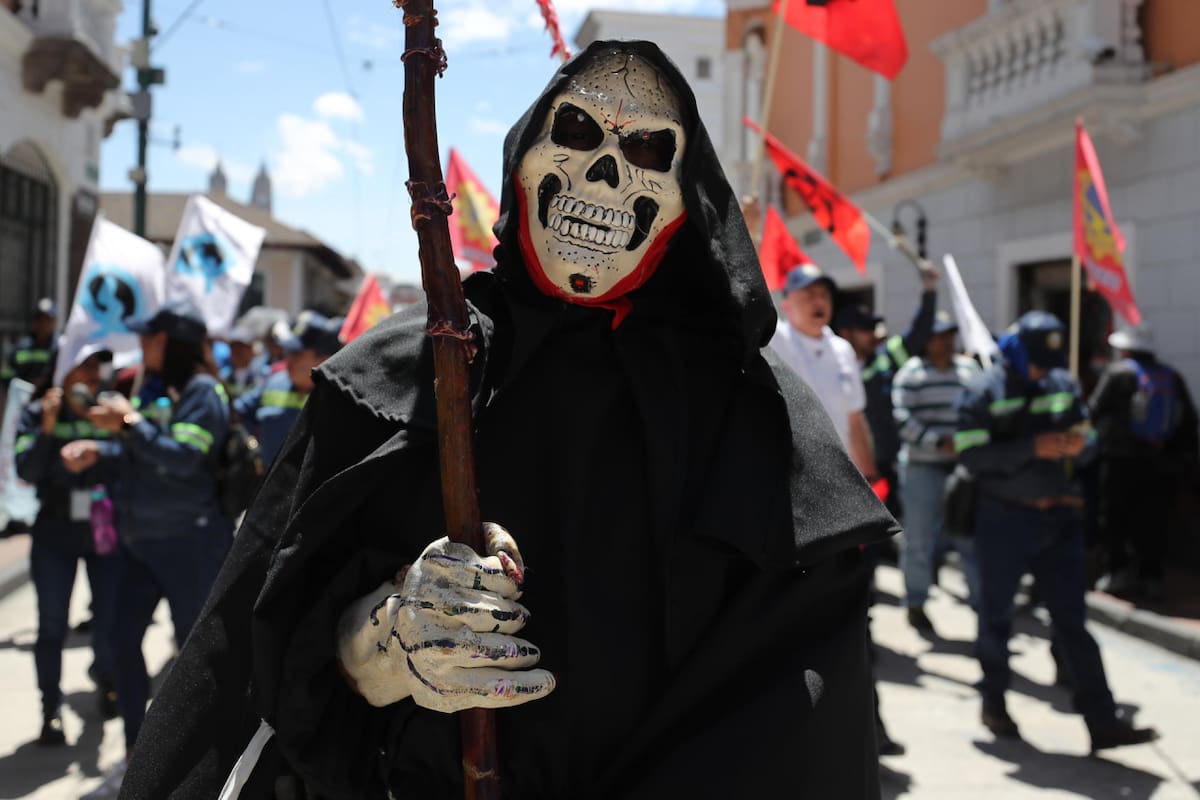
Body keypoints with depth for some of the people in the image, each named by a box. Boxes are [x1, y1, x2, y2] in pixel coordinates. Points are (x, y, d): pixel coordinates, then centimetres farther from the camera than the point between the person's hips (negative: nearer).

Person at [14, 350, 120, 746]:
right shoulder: (36, 414, -2)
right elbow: (27, 472, -10)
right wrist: (48, 428, -19)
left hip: (105, 531, 0)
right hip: (55, 534, 0)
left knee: (109, 621, 5)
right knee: (52, 625, -1)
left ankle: (105, 678, 35)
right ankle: (51, 709, 12)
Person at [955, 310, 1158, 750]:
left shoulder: (1064, 385, 7)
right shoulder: (983, 392, -7)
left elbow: (1089, 437, 14)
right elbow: (972, 455, -16)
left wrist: (1080, 443, -11)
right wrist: (1033, 448, -24)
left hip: (1059, 517, 4)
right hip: (1005, 517, -4)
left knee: (1072, 619, 4)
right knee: (996, 615, 9)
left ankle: (1103, 721, 5)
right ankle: (994, 703, 27)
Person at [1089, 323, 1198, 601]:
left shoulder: (1118, 372, -6)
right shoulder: (1172, 378, 9)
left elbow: (1095, 410, -5)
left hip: (1122, 460, -5)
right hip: (1162, 463, 5)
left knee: (1114, 517, 5)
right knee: (1152, 521, 9)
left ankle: (1119, 570, 1)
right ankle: (1152, 576, 9)